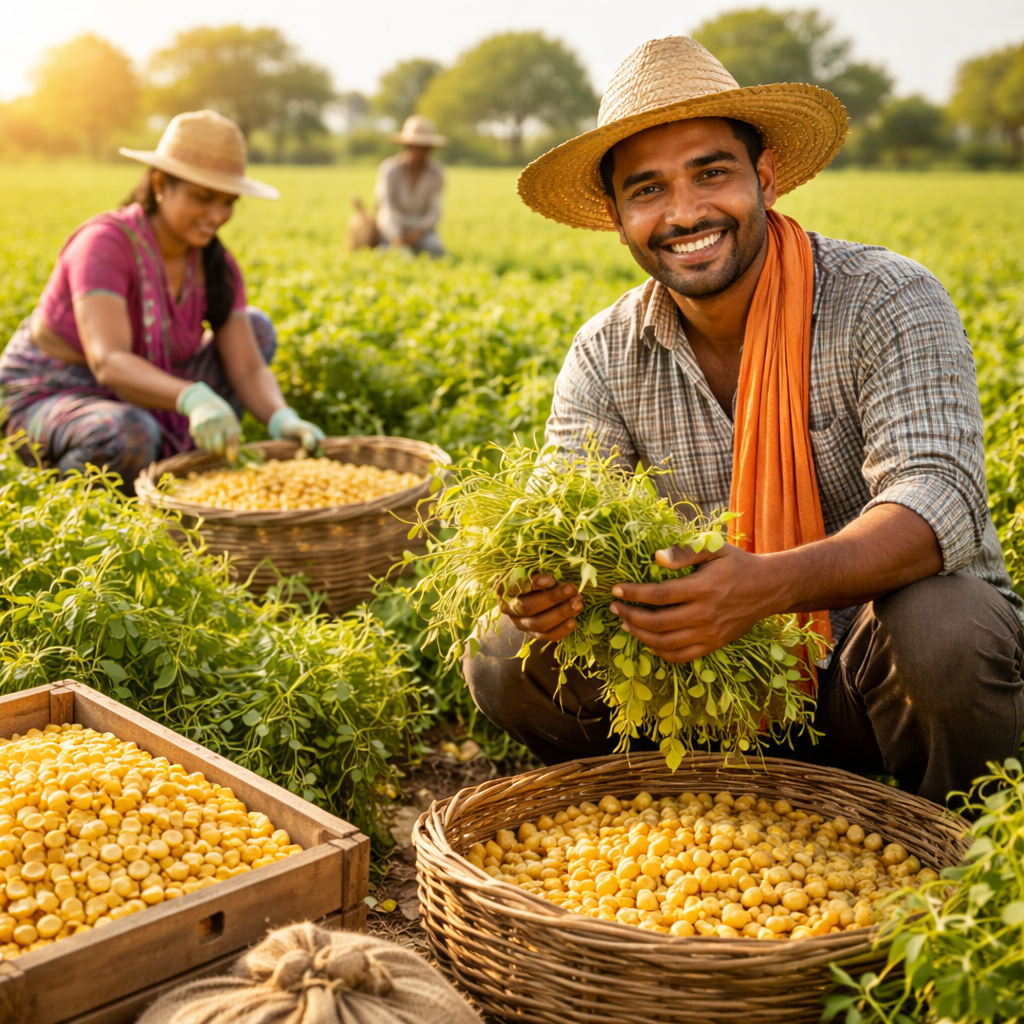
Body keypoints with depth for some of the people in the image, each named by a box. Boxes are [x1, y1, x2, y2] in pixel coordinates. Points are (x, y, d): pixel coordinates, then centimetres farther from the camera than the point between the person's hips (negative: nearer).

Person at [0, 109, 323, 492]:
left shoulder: (215, 265, -7)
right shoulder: (104, 244, -25)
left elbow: (247, 367, -12)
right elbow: (108, 362, -38)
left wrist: (281, 417, -35)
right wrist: (192, 398, -56)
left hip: (138, 398, 7)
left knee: (256, 326, 1)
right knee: (130, 434, -41)